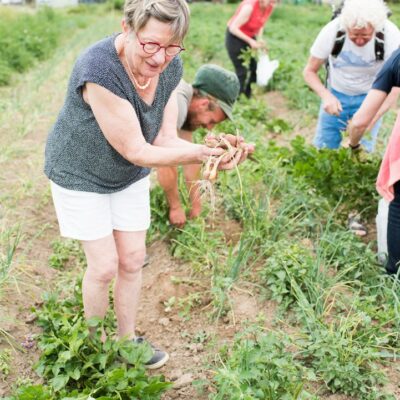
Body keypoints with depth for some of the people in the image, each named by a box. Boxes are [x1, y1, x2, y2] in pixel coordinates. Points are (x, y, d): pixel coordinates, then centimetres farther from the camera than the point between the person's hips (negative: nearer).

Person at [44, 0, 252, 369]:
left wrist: (216, 152, -33)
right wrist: (201, 153, -36)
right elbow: (137, 151, -32)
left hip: (129, 176, 6)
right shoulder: (99, 70, -37)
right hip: (81, 175, -5)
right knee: (105, 266, 1)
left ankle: (127, 339, 33)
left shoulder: (170, 66, -16)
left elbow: (165, 139, -16)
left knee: (132, 260, 11)